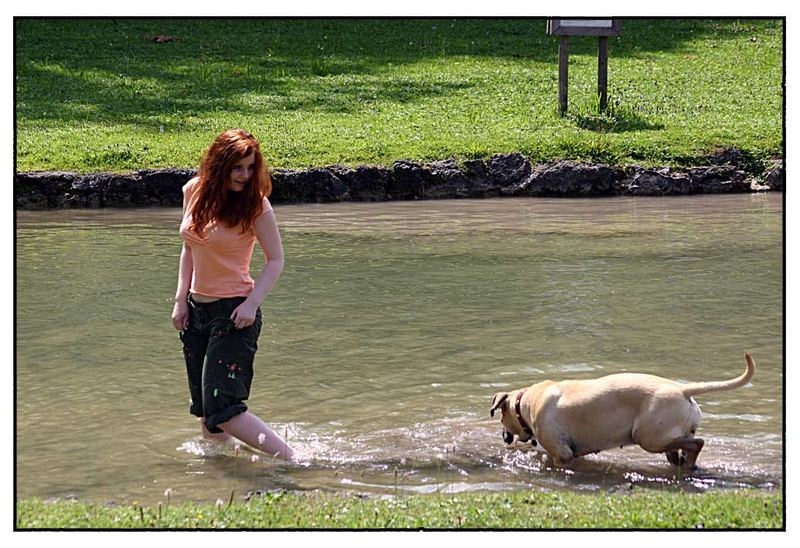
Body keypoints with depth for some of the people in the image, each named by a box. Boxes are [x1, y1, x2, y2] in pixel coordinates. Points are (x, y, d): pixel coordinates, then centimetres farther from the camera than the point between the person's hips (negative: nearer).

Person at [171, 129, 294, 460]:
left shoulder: (255, 203, -13)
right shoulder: (194, 191, 2)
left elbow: (276, 260, -8)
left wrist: (252, 303, -20)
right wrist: (181, 300, 7)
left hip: (234, 312, -6)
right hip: (197, 309, 6)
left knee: (223, 412, -15)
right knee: (204, 411, 13)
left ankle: (296, 462, -11)